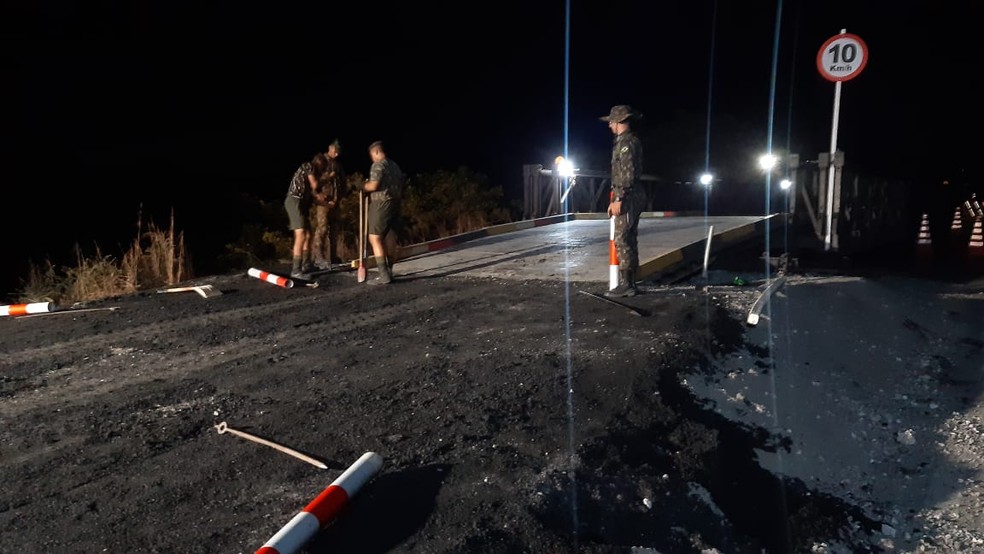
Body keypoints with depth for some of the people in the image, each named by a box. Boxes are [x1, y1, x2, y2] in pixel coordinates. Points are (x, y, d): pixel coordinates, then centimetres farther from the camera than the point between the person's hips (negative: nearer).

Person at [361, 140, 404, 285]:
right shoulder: (395, 166, 16)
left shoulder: (378, 165, -10)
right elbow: (400, 186, 19)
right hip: (395, 204, 9)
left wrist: (364, 186, 1)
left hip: (381, 204, -9)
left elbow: (373, 185, -18)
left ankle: (383, 275, -12)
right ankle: (388, 271, 17)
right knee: (389, 239, 13)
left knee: (375, 238, -7)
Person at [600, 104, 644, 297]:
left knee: (622, 239, -9)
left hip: (627, 197, -10)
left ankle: (626, 284, -8)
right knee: (630, 239, 11)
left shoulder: (626, 142, -13)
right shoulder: (631, 140, 18)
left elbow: (627, 174, -20)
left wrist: (618, 199, -21)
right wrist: (616, 199, 22)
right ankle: (630, 282, 16)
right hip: (633, 196, 10)